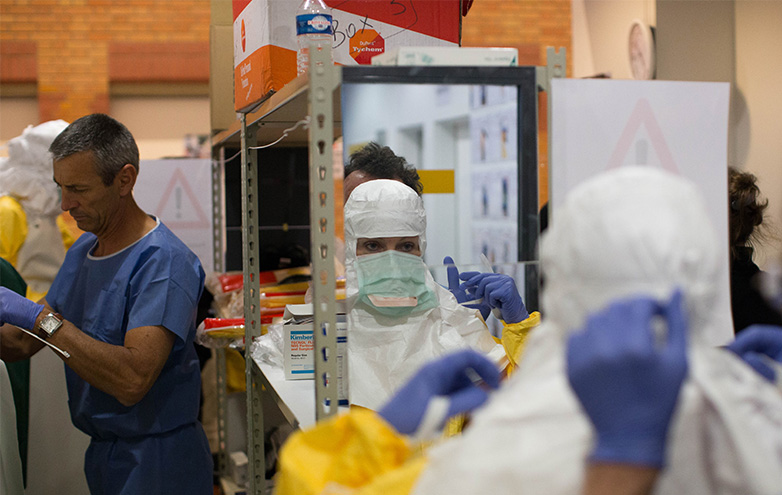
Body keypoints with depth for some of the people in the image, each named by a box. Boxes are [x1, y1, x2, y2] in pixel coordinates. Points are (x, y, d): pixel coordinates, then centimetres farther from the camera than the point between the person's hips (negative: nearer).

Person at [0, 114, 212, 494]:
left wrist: (40, 316, -28)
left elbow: (133, 380, -31)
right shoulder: (82, 250, 8)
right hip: (101, 451, 8)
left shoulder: (163, 261, -20)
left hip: (156, 462, -8)